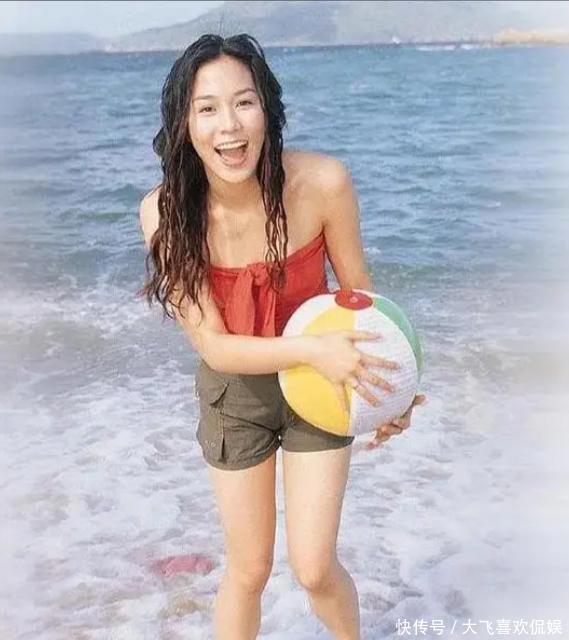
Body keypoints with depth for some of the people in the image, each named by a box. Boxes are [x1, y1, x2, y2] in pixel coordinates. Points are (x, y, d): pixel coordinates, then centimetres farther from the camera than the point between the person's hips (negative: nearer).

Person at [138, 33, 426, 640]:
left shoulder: (322, 181, -26)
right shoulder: (166, 211, -24)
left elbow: (359, 290, -9)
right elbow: (213, 346, -20)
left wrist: (386, 384, -3)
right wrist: (313, 347, -34)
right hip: (233, 391, 0)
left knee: (314, 568, 5)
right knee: (248, 571, 13)